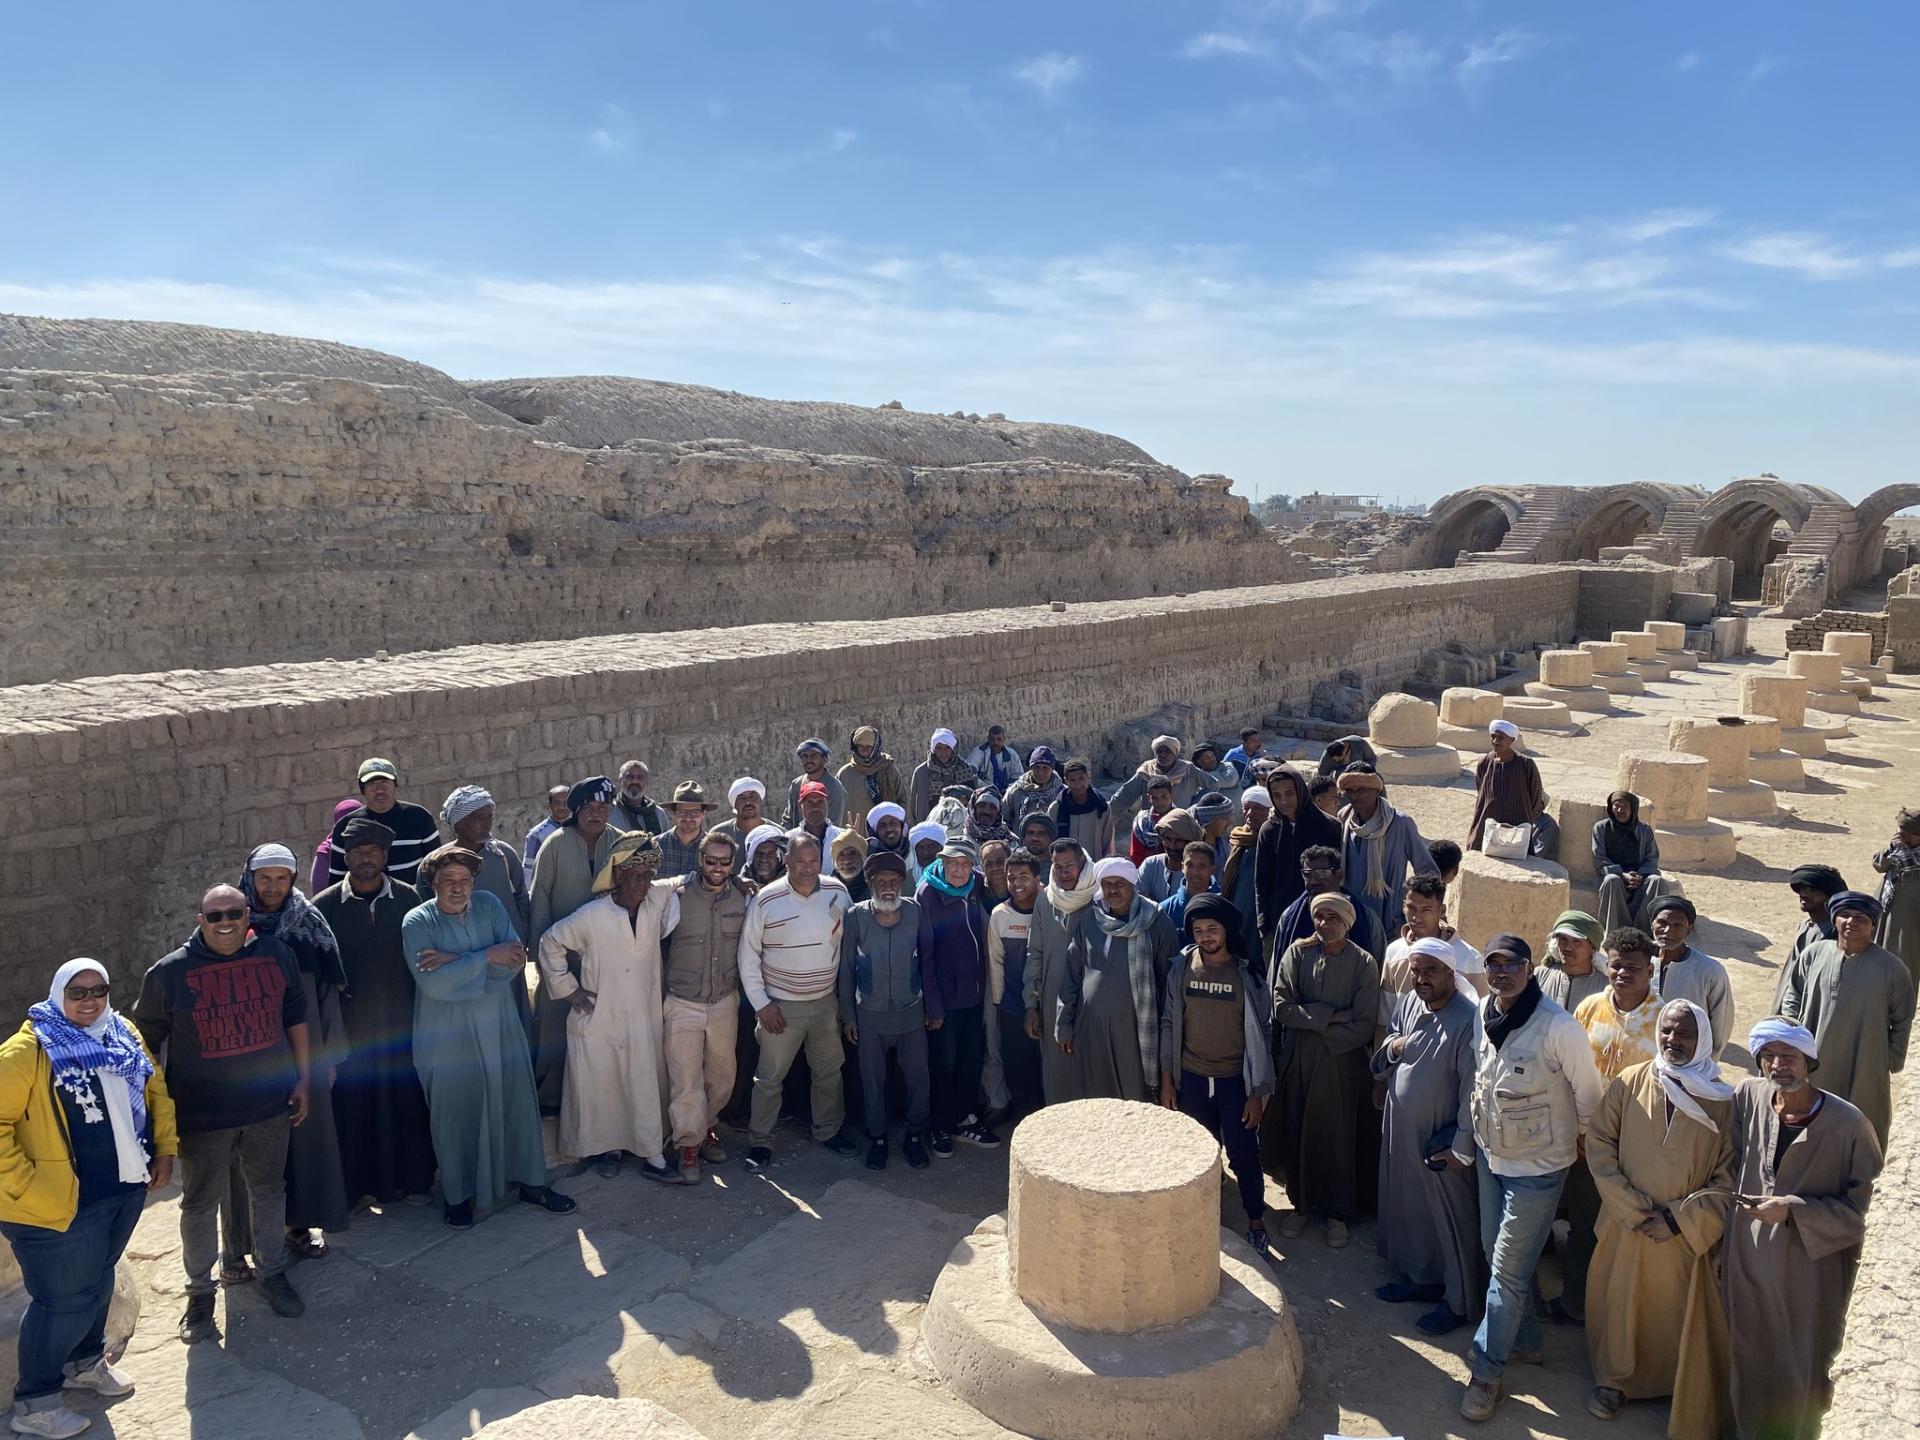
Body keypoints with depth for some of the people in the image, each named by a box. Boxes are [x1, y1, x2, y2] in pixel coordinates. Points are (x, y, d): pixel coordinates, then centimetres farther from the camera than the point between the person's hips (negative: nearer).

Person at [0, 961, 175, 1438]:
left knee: (98, 1281, 22)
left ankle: (87, 1362, 43)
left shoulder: (124, 1035, 5)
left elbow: (156, 1091, 15)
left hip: (126, 1187, 7)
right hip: (62, 1203, -6)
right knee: (65, 1300, 3)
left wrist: (165, 1148, 7)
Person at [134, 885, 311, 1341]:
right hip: (203, 1115, -2)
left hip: (270, 1105, 2)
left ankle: (273, 1273, 37)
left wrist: (302, 1080, 7)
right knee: (200, 1205, 12)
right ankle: (200, 1290, 32)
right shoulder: (170, 972, -12)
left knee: (269, 1192, 17)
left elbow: (295, 1016, 8)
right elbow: (145, 1040, -1)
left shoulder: (277, 956, -4)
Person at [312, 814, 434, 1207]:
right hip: (349, 1026, -1)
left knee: (404, 1101, 7)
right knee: (352, 1105, 5)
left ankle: (407, 1177, 23)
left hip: (401, 1023, 1)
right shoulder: (326, 905, -2)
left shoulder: (408, 898, 1)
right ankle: (356, 1186, 21)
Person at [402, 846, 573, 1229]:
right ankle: (457, 1194, 30)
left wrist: (455, 962, -19)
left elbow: (514, 962, -12)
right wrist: (486, 957, -21)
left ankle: (530, 1182, 28)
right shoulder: (417, 922, -10)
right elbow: (433, 984, -23)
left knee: (518, 1103, 10)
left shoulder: (489, 906, -1)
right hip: (446, 1036, -3)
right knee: (454, 1114, 9)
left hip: (500, 1027, 3)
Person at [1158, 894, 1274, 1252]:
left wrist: (1258, 1092, -6)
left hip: (1234, 1080, -2)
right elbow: (1169, 1025, 2)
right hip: (1191, 1078, 2)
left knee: (1243, 1155, 6)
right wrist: (1166, 1079, 2)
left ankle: (1256, 1222, 27)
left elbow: (1259, 1036, -4)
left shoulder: (1247, 975, -8)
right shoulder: (1181, 968, -4)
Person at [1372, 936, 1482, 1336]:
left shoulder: (1467, 1019, -23)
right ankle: (1418, 1277, 40)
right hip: (1400, 1130, 7)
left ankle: (1459, 1301, 27)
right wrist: (1391, 1047, -11)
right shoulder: (1405, 1004, -1)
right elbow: (1379, 1063, 12)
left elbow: (1473, 1091, -20)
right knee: (1408, 1208, 20)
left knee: (1452, 1219, 9)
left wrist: (1459, 1148, -17)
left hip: (1442, 1140, -7)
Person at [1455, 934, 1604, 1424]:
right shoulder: (1483, 1015, -4)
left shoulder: (1559, 1027, -25)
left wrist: (1582, 1145, 3)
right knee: (1498, 1254, 19)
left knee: (1508, 1270, 1)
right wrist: (1464, 1146, 15)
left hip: (1537, 1167, -6)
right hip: (1491, 1156, 6)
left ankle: (1486, 1371, 16)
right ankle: (1525, 1341, 40)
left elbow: (1588, 1094, -11)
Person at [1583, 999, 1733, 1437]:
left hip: (1688, 1236, -1)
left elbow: (1730, 1175, -8)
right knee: (1621, 1302, 16)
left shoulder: (1723, 1101, -9)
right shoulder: (1628, 1083, -6)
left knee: (1686, 1315, 9)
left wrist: (1682, 1219, -14)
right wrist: (1631, 1207, -11)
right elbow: (1599, 1145, -5)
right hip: (1627, 1227, 2)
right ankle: (1614, 1379, 38)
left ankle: (1689, 1402, 29)